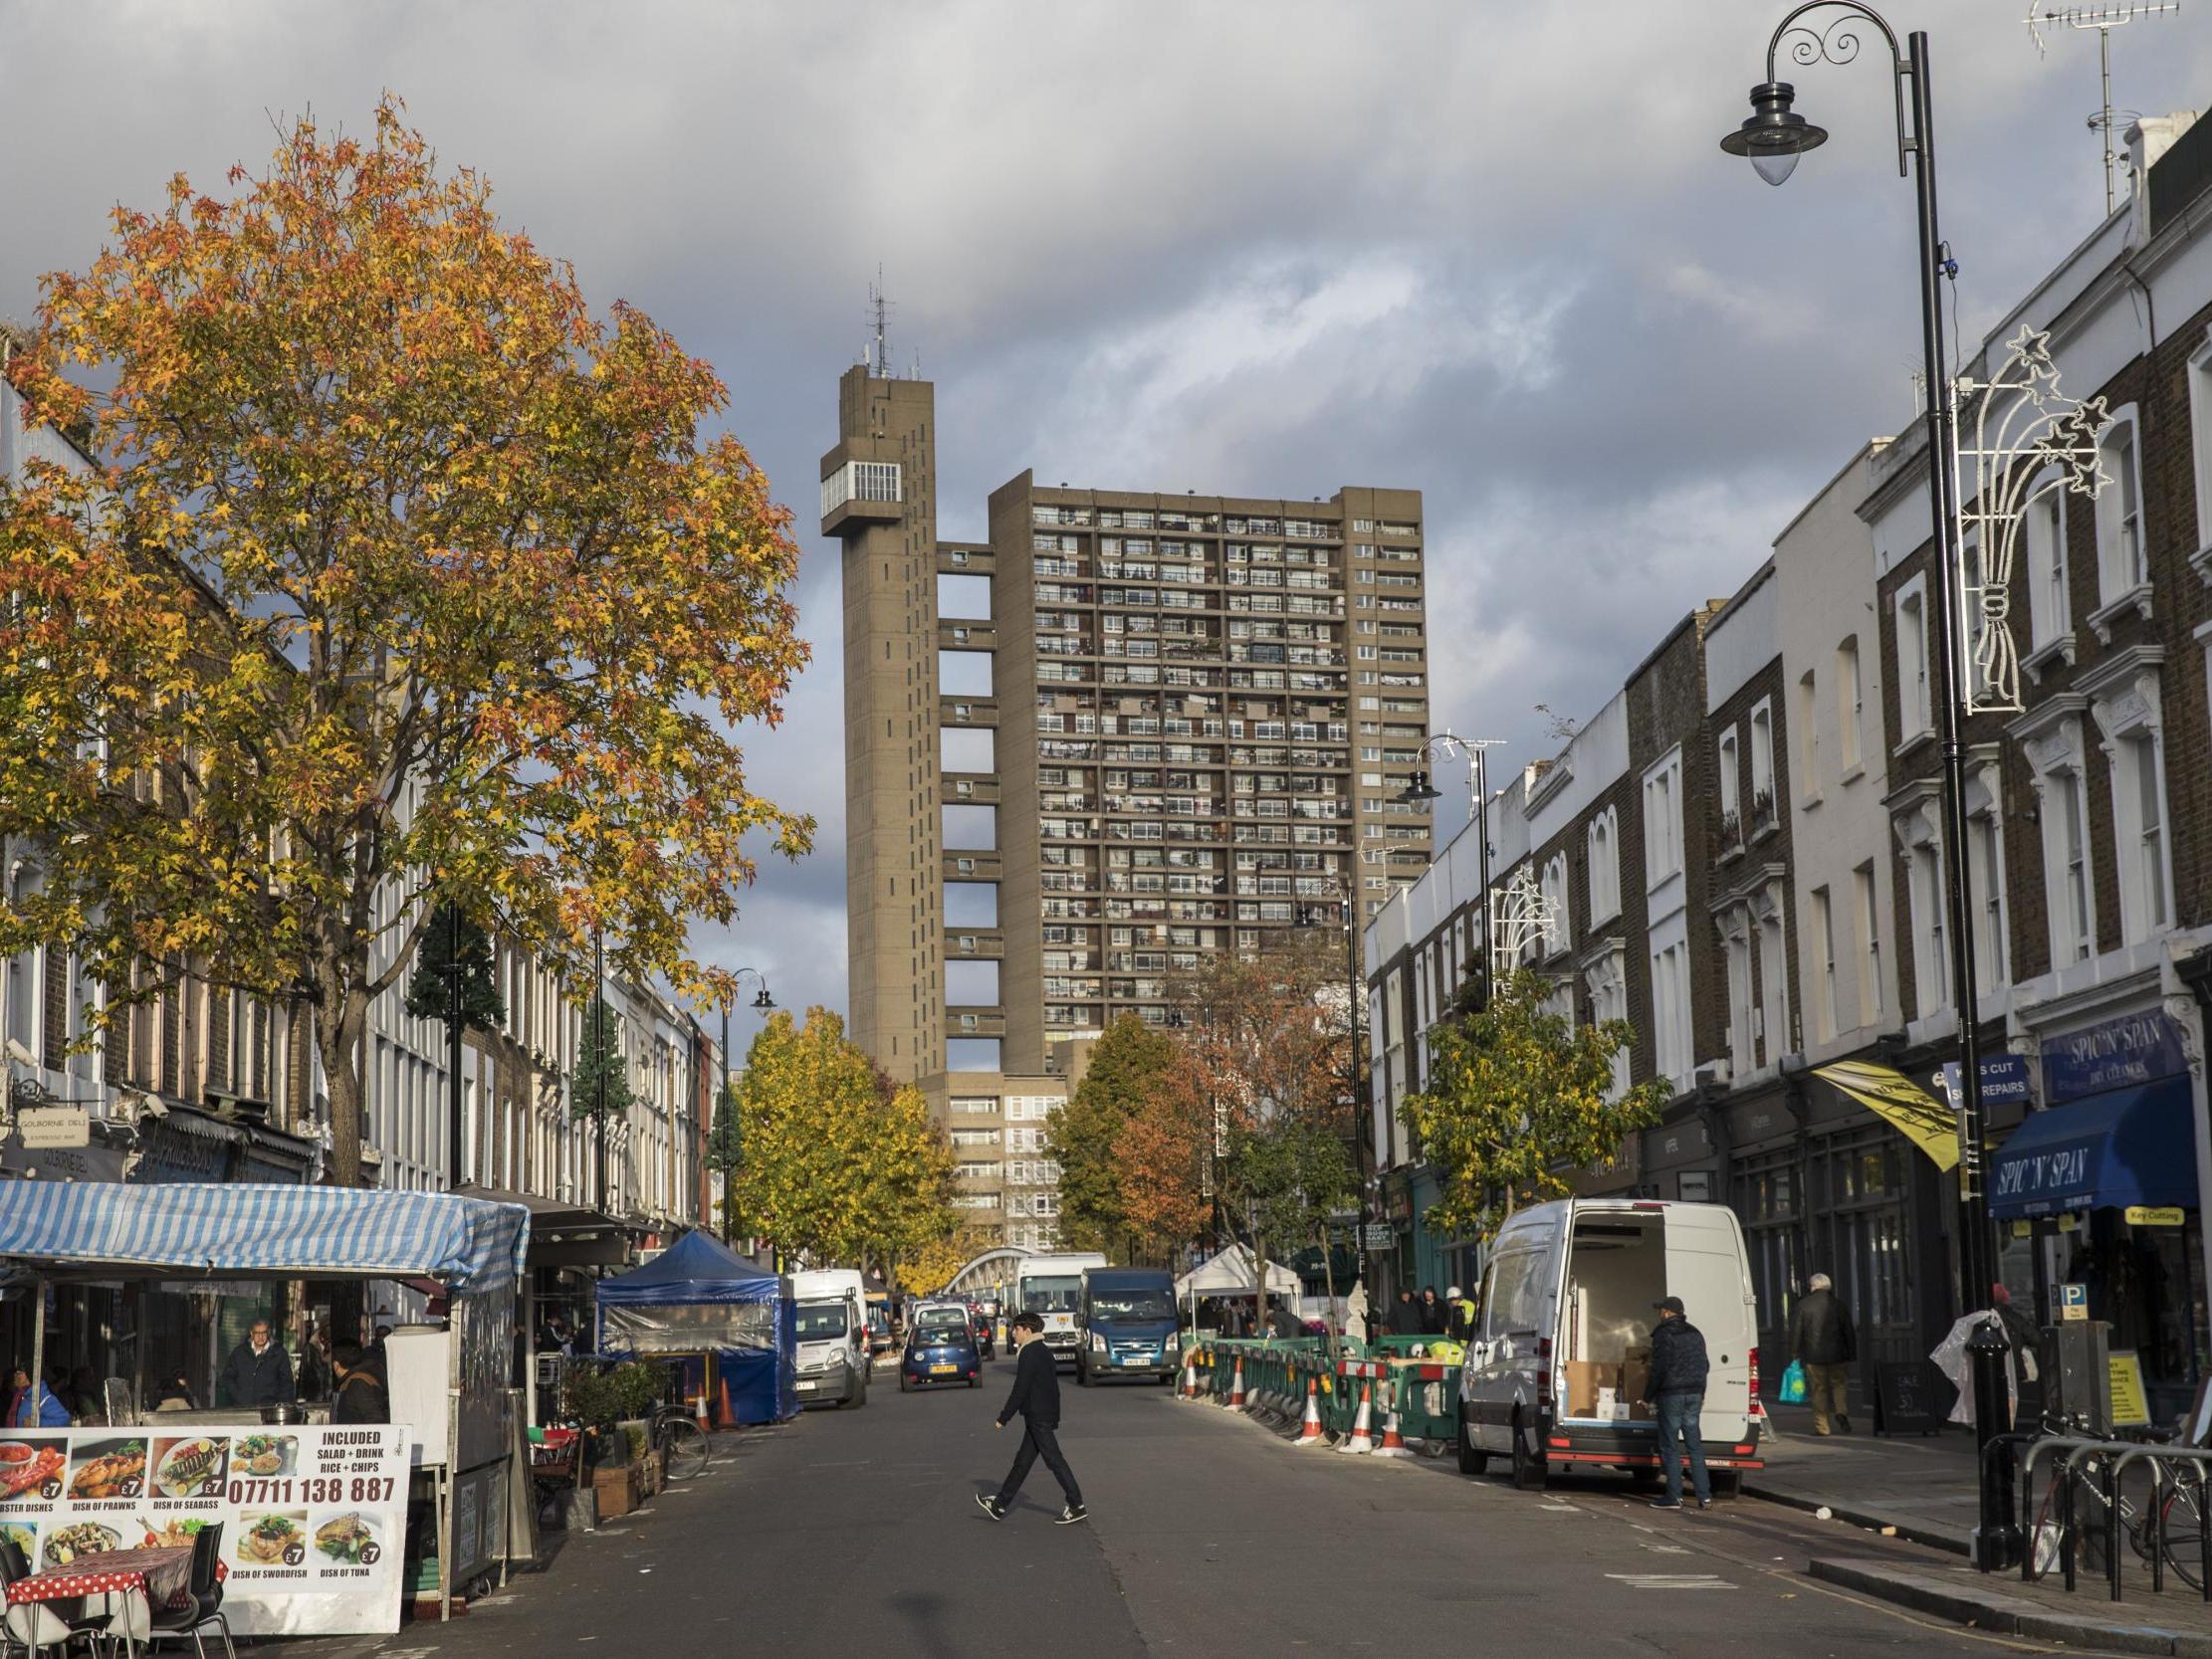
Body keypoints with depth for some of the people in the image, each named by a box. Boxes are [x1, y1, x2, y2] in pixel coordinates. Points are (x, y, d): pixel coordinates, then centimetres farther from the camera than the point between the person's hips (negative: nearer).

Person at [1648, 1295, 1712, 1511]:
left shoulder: (1664, 1335, -10)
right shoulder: (1695, 1334, 13)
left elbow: (1659, 1369, -14)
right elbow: (1705, 1365, 16)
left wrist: (1649, 1396, -5)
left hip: (1671, 1394, -7)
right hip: (1693, 1395, 7)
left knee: (1670, 1446, -2)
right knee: (1695, 1445, 9)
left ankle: (1674, 1496, -3)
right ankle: (1704, 1496, 6)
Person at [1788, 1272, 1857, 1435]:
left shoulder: (1803, 1305, -1)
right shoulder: (1838, 1306, 3)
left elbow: (1795, 1331, -1)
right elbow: (1849, 1333, 5)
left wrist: (1795, 1354, 6)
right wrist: (1851, 1354, 11)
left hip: (1813, 1356, -1)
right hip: (1837, 1354, 1)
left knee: (1818, 1389, 4)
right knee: (1839, 1383, 15)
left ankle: (1821, 1425, 2)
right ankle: (1841, 1411, -8)